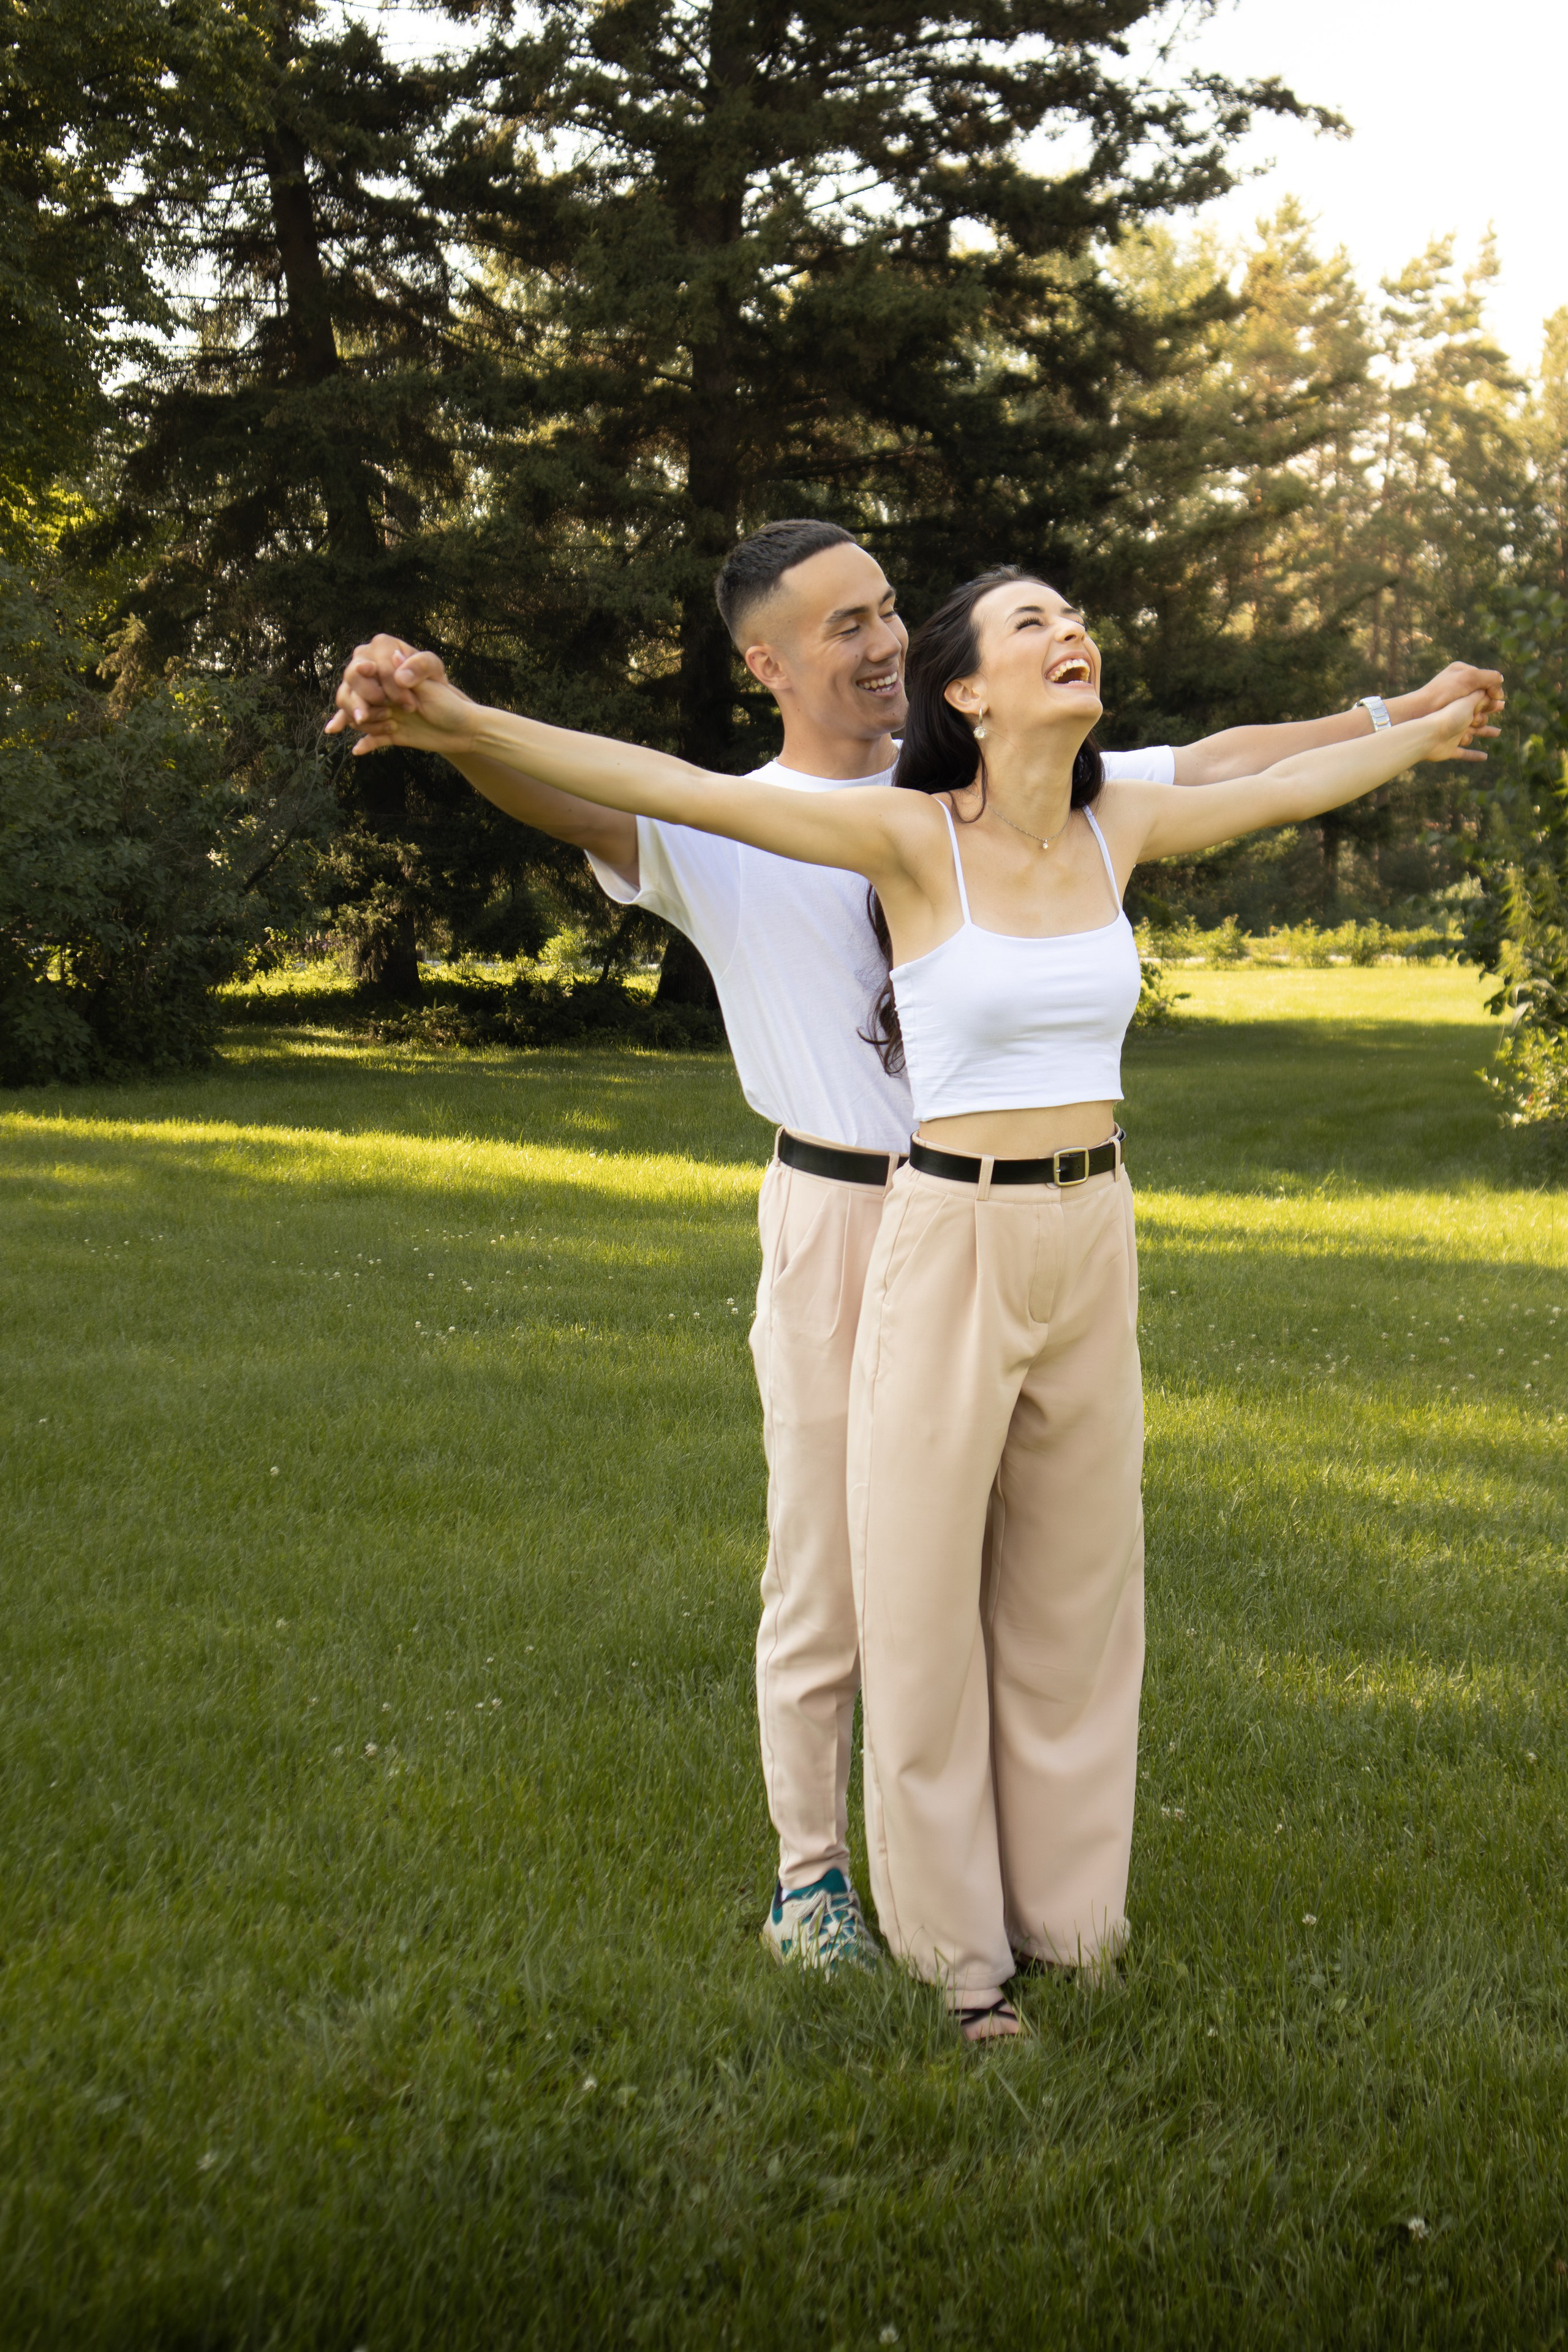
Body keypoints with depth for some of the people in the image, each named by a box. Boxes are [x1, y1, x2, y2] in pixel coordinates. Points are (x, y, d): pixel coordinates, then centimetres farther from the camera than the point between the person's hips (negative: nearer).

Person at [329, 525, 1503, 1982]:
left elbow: (1206, 769, 12)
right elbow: (573, 795, -24)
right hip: (838, 1219, -3)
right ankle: (809, 1871, 18)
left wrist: (1400, 714, 12)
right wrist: (436, 713, -45)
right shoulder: (727, 833, -6)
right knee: (824, 1562, 3)